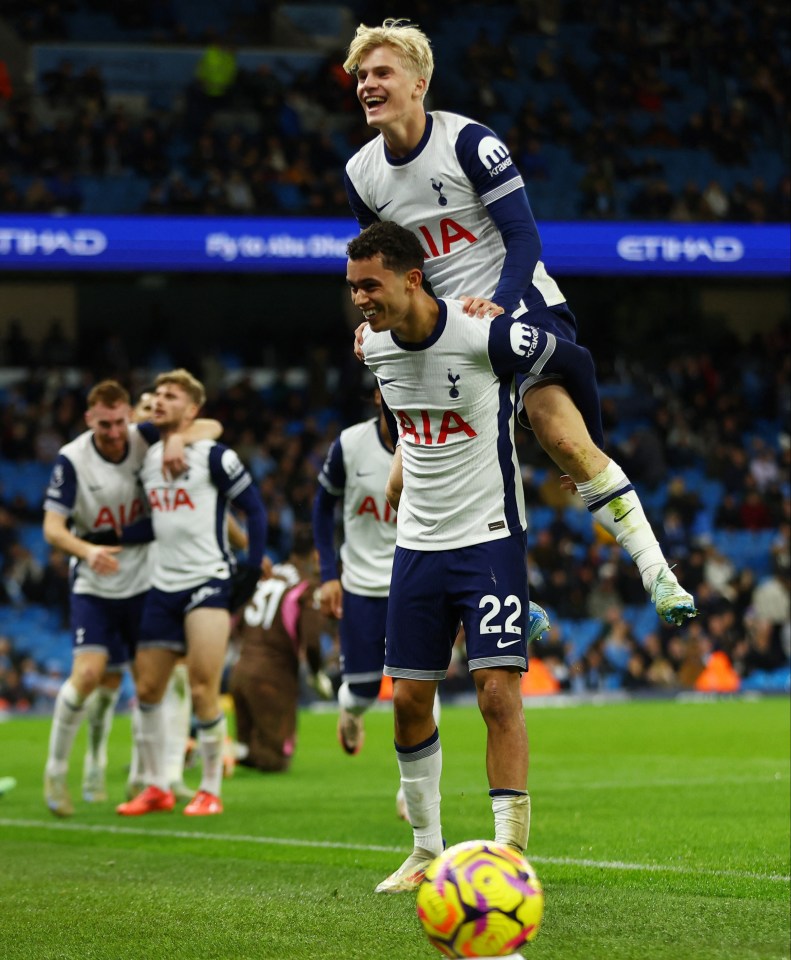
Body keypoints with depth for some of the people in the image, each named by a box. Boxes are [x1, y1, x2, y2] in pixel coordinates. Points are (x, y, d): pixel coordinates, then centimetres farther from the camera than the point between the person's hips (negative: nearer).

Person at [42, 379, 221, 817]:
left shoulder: (147, 439, -7)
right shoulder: (72, 460, -14)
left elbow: (212, 427, -6)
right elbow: (52, 526, -16)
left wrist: (178, 439, -27)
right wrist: (88, 550, -36)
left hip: (142, 580, 3)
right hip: (93, 584, -3)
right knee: (89, 672, -17)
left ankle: (95, 766, 28)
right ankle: (55, 771, -3)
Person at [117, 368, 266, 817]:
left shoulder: (214, 456, -7)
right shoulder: (147, 456, 12)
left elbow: (255, 508, -5)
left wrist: (253, 569, -9)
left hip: (210, 581, -7)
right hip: (164, 586, 7)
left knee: (204, 692, -11)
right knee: (147, 690, 6)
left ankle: (211, 790, 0)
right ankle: (157, 788, 17)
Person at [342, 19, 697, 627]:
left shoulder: (469, 142, -13)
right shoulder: (362, 174, 4)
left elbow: (524, 238, -14)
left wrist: (496, 306, -29)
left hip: (519, 306, -6)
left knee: (566, 439, -26)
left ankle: (658, 576, -19)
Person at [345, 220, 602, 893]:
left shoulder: (485, 335, -19)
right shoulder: (374, 347, -2)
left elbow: (574, 362, -1)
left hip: (489, 539, -5)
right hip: (418, 543, 6)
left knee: (498, 689, -14)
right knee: (409, 699, 6)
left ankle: (509, 855, -12)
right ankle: (428, 850, 21)